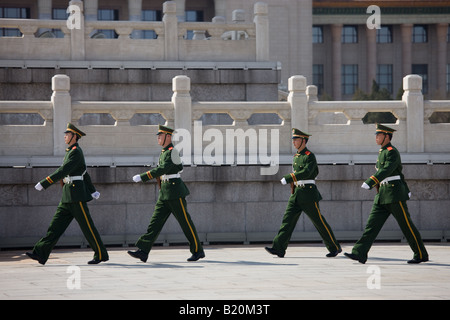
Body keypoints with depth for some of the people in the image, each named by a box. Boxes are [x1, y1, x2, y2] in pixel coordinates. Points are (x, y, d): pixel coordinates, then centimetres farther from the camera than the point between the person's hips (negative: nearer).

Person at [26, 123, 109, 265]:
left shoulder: (76, 152, -14)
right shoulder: (72, 152, 18)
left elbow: (62, 172, -22)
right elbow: (85, 174, 25)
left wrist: (43, 184, -23)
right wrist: (92, 191, 30)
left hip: (77, 196, -10)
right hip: (67, 197, 10)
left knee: (87, 227, -2)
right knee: (56, 225, 3)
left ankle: (101, 255, 7)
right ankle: (41, 254, -1)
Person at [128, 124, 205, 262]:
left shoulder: (172, 152, -15)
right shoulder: (164, 152, 15)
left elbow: (161, 170, -26)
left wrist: (142, 177, -28)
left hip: (175, 192, -9)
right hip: (164, 194, 9)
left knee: (185, 222, -1)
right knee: (155, 221, 1)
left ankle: (198, 251, 10)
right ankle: (143, 251, -4)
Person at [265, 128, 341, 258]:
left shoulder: (310, 156, -11)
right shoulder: (296, 156, 15)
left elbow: (306, 172, -26)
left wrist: (288, 178, -30)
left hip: (308, 194, -8)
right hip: (296, 194, 8)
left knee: (319, 222, 0)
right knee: (288, 219, -3)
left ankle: (335, 248, 11)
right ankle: (278, 248, -8)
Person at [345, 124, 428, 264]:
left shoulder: (392, 152, -12)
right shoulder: (383, 152, 19)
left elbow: (386, 171, -26)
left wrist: (370, 182, -36)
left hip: (394, 194, -9)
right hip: (382, 195, 9)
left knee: (407, 226, -2)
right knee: (372, 223, -2)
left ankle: (421, 255, 7)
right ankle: (359, 254, -8)